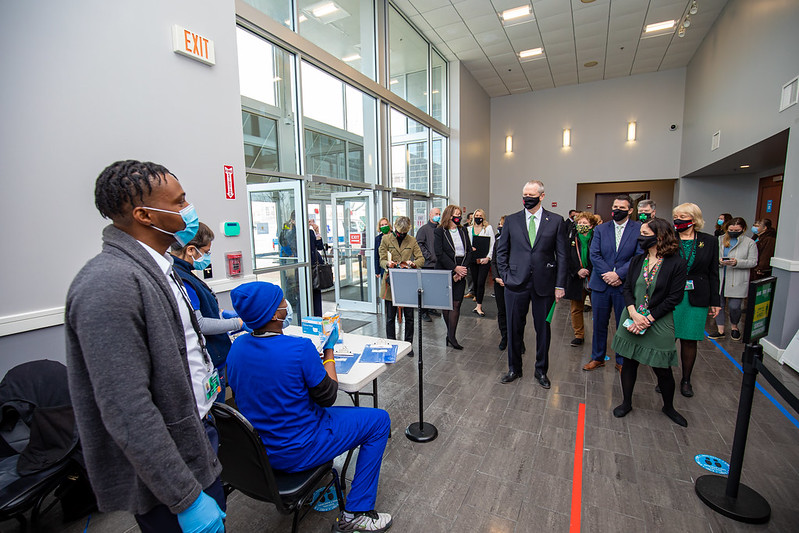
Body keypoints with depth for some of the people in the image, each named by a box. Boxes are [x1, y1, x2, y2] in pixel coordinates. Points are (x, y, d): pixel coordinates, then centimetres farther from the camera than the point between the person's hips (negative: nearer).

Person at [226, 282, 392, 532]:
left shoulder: (237, 346, -8)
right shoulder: (300, 348, -29)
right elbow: (328, 397, -15)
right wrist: (329, 350, -4)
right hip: (295, 453, -7)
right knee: (379, 420, 5)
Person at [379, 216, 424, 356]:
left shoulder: (412, 240, 7)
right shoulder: (386, 239, 2)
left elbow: (421, 259, 3)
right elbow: (382, 260, 0)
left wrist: (413, 263, -19)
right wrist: (388, 264, -24)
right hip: (391, 282, -1)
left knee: (409, 317, 7)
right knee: (390, 317, 7)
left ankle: (408, 345, 24)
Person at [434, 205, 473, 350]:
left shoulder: (463, 230, 12)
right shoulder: (440, 231, -1)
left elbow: (469, 251, 7)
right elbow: (440, 253, -10)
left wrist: (463, 269, -7)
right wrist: (455, 268, -15)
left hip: (461, 273, 3)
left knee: (456, 304, -3)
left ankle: (451, 336, 2)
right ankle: (451, 334, 20)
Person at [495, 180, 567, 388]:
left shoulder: (556, 221, 2)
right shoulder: (511, 220, 4)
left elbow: (561, 255, 1)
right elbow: (501, 251, 8)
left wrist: (560, 285, -3)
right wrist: (505, 276, -2)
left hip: (544, 284, 0)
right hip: (516, 283, 1)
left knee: (543, 329, 11)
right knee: (514, 328, 9)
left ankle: (541, 370, 31)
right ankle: (514, 369, 27)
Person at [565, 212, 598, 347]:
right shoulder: (571, 239, 5)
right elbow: (568, 258, 1)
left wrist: (589, 271, -15)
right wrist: (577, 271, -11)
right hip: (577, 279, 3)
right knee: (576, 309, 9)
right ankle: (579, 336, 23)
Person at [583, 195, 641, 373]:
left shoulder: (639, 229, 0)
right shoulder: (600, 229, 6)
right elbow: (594, 254, -1)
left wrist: (618, 274, -17)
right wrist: (608, 275, -13)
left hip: (625, 285, -1)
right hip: (601, 284, 2)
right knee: (599, 324, 10)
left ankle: (621, 361, 26)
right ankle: (597, 358, 26)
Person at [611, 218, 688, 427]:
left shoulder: (676, 263, -9)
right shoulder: (637, 260, 4)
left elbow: (674, 297, -11)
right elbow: (627, 289, 4)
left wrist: (648, 319, -15)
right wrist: (633, 313, -12)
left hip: (658, 322, -3)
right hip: (632, 320, 4)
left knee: (663, 369, 9)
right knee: (629, 362, 12)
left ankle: (668, 406, 35)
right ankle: (626, 402, 30)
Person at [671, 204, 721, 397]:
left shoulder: (709, 241, 4)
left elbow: (713, 273, 7)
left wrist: (715, 301, 5)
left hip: (696, 299, 1)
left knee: (690, 340, 8)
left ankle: (686, 380, 24)